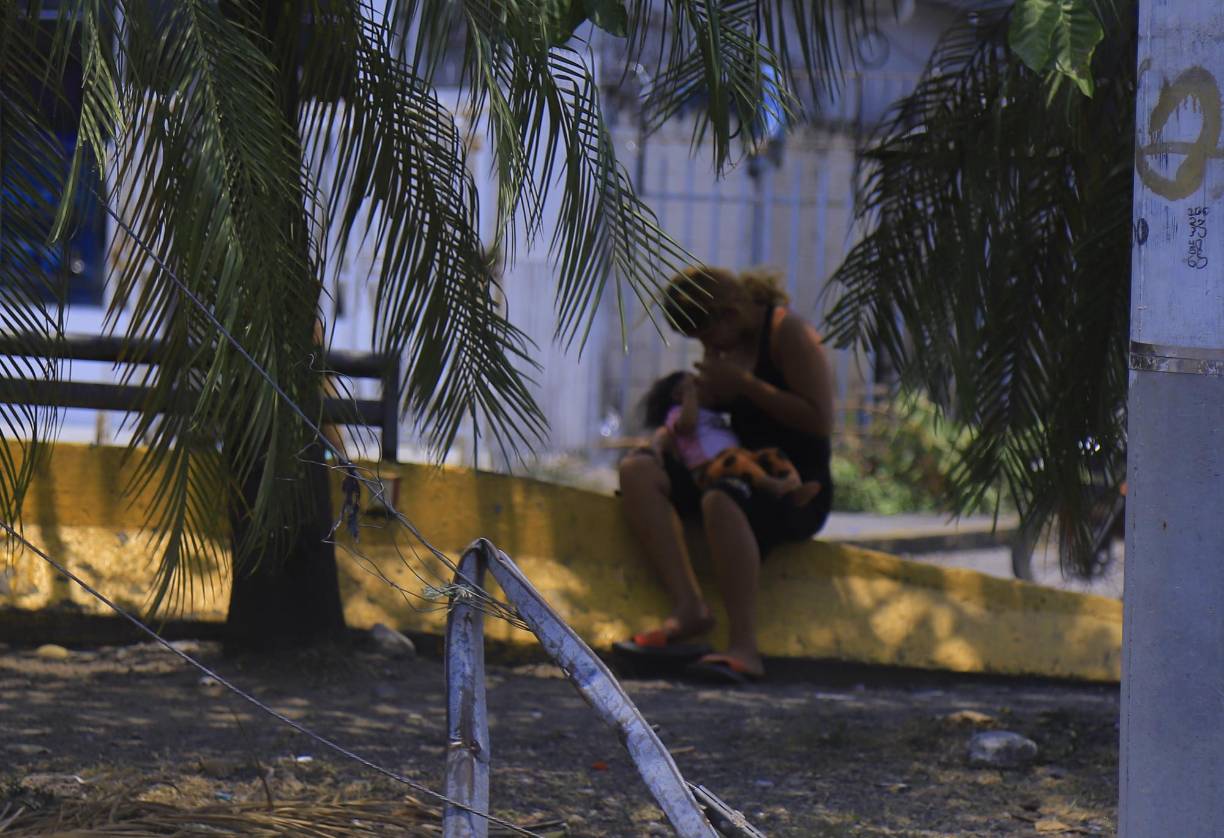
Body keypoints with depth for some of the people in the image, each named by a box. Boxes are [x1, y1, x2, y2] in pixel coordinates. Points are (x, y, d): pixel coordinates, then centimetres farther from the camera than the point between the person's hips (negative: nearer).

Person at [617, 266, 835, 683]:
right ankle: (688, 607, -26)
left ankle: (743, 647, -43)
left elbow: (820, 421, -18)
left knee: (720, 500, -39)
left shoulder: (788, 331, -10)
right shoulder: (728, 340, 13)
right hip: (746, 478, 8)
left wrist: (743, 383, -17)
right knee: (638, 470, -11)